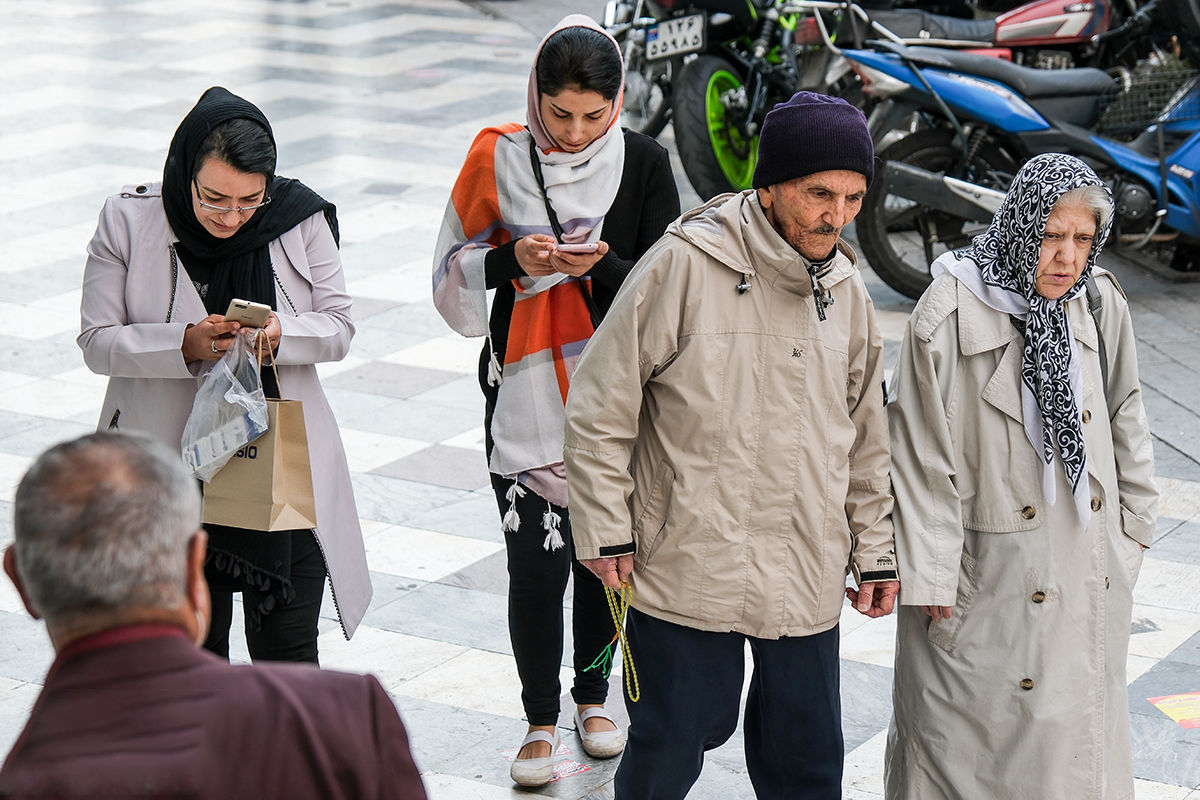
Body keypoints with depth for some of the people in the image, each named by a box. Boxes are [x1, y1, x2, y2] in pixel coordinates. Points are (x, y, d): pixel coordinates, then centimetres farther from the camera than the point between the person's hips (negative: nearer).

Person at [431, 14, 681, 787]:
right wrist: (513, 261, -18)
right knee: (536, 566, -2)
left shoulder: (644, 163, -4)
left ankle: (592, 694, 35)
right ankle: (540, 719, 17)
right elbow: (452, 272, 1)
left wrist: (600, 267, -22)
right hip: (525, 397, -1)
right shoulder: (498, 158, -4)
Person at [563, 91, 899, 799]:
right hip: (686, 570, -4)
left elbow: (866, 435, 17)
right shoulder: (686, 266, -12)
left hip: (806, 580, 5)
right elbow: (601, 405, -8)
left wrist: (876, 551, 17)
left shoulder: (847, 292, 6)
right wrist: (606, 531, -7)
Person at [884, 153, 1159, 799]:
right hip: (986, 570, -5)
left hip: (1088, 555, 5)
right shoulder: (950, 314, -15)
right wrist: (930, 572, -13)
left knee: (1080, 714, 14)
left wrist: (1132, 522, 15)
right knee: (972, 725, 3)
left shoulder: (1099, 305, 0)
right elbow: (922, 449, -13)